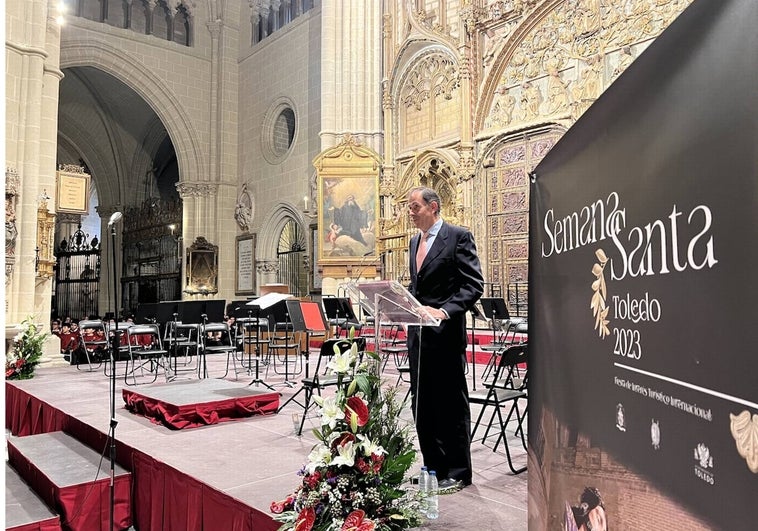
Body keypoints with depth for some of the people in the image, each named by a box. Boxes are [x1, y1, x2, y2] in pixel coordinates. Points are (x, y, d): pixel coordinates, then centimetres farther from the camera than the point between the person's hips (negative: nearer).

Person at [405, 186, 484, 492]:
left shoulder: (458, 237, -7)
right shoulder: (415, 242, 17)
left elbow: (474, 285, -13)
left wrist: (444, 311, -24)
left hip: (446, 334, -8)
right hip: (418, 333, 8)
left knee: (452, 404, 3)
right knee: (422, 403, 13)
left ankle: (457, 473, 17)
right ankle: (433, 467, 27)